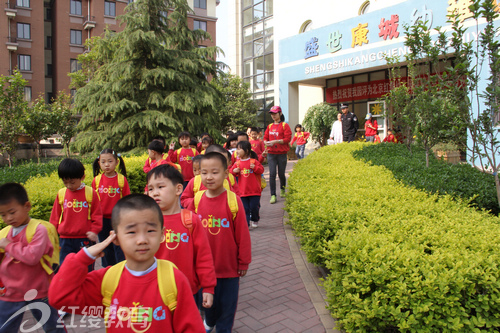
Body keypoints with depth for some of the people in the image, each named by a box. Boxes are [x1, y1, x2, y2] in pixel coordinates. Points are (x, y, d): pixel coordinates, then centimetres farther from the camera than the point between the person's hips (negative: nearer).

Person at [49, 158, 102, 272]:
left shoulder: (91, 193, -4)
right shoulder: (61, 194, 3)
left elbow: (97, 215, 0)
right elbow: (55, 216, 12)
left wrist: (94, 231, -10)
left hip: (85, 239, -2)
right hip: (65, 240, 2)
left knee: (87, 269, 10)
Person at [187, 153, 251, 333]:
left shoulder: (233, 200, -18)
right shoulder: (197, 199, -10)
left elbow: (242, 234, -10)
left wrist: (244, 262, -4)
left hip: (229, 265, -3)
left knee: (227, 303, 14)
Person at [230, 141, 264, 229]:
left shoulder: (254, 161, -2)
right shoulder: (237, 163, 4)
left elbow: (261, 170, -1)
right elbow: (231, 171, 11)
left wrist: (255, 168, -18)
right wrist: (234, 171, -11)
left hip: (254, 191, -2)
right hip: (242, 191, 2)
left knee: (254, 207, 3)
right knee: (245, 208, 2)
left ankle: (255, 220, 28)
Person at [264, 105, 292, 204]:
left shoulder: (285, 125, 0)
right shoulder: (270, 126, 13)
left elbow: (288, 139, -9)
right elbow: (265, 138, 16)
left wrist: (275, 141, -17)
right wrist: (266, 142, -8)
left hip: (281, 153, -3)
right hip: (271, 153, 3)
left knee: (281, 174, 6)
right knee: (272, 174, -6)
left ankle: (282, 190, 34)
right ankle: (273, 195, -3)